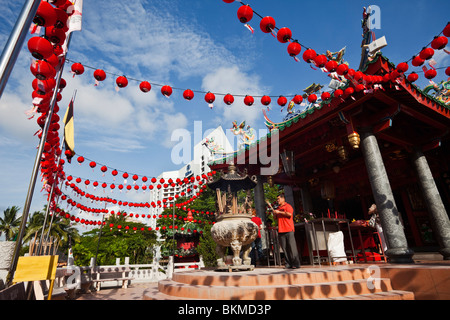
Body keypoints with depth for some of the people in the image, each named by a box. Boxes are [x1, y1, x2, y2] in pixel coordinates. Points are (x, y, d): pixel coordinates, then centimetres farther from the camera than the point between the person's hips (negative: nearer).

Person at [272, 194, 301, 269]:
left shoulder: (287, 206, 2)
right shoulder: (278, 208, 22)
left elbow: (289, 214, -16)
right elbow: (276, 218, 29)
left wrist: (279, 212, -13)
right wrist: (275, 214, 8)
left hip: (289, 230, -6)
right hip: (281, 230, 6)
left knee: (292, 247, -7)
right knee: (284, 248, 3)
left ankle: (296, 264, -3)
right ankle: (288, 264, 7)